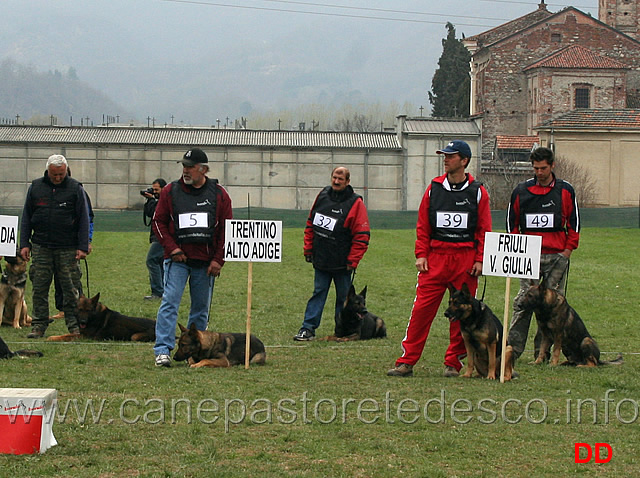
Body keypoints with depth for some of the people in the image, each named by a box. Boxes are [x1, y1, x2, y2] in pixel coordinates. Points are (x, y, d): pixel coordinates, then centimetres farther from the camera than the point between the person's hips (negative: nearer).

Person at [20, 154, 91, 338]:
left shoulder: (75, 188, 2)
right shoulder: (35, 187, 9)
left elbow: (84, 219, 2)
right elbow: (26, 217, 14)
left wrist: (83, 247, -5)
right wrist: (24, 244, 6)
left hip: (67, 249, -2)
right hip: (41, 247, 2)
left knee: (70, 289, -1)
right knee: (39, 288, 2)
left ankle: (74, 326, 5)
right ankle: (39, 326, 9)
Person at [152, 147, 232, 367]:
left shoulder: (218, 194, 4)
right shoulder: (170, 191, 2)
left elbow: (226, 229, 6)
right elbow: (158, 222, 6)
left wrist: (218, 260, -2)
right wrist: (172, 248, -6)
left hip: (206, 262, 2)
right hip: (177, 259, -2)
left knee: (201, 308, 7)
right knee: (170, 303, -11)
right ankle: (163, 350, -14)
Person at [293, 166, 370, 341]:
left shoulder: (355, 203, -9)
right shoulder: (323, 196, 6)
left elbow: (361, 236, -11)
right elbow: (310, 224, 14)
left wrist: (352, 261, -13)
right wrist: (308, 248, 10)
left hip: (342, 263, -4)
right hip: (321, 259, 4)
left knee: (343, 297, 6)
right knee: (318, 293, 5)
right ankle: (308, 328, 4)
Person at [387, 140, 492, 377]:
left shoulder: (477, 192, 4)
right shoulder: (434, 189, 9)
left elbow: (484, 230, 3)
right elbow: (422, 226, 10)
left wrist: (479, 260, -4)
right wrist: (421, 255, 1)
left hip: (466, 260, -1)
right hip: (435, 258, 1)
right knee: (421, 309, -5)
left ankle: (453, 362, 13)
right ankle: (407, 361, -3)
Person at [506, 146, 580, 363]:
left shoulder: (566, 191, 5)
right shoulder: (521, 191, 7)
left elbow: (574, 223, 9)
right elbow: (512, 222, 14)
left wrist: (567, 250, 1)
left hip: (557, 256, 0)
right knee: (523, 302, -7)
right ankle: (512, 349, -6)